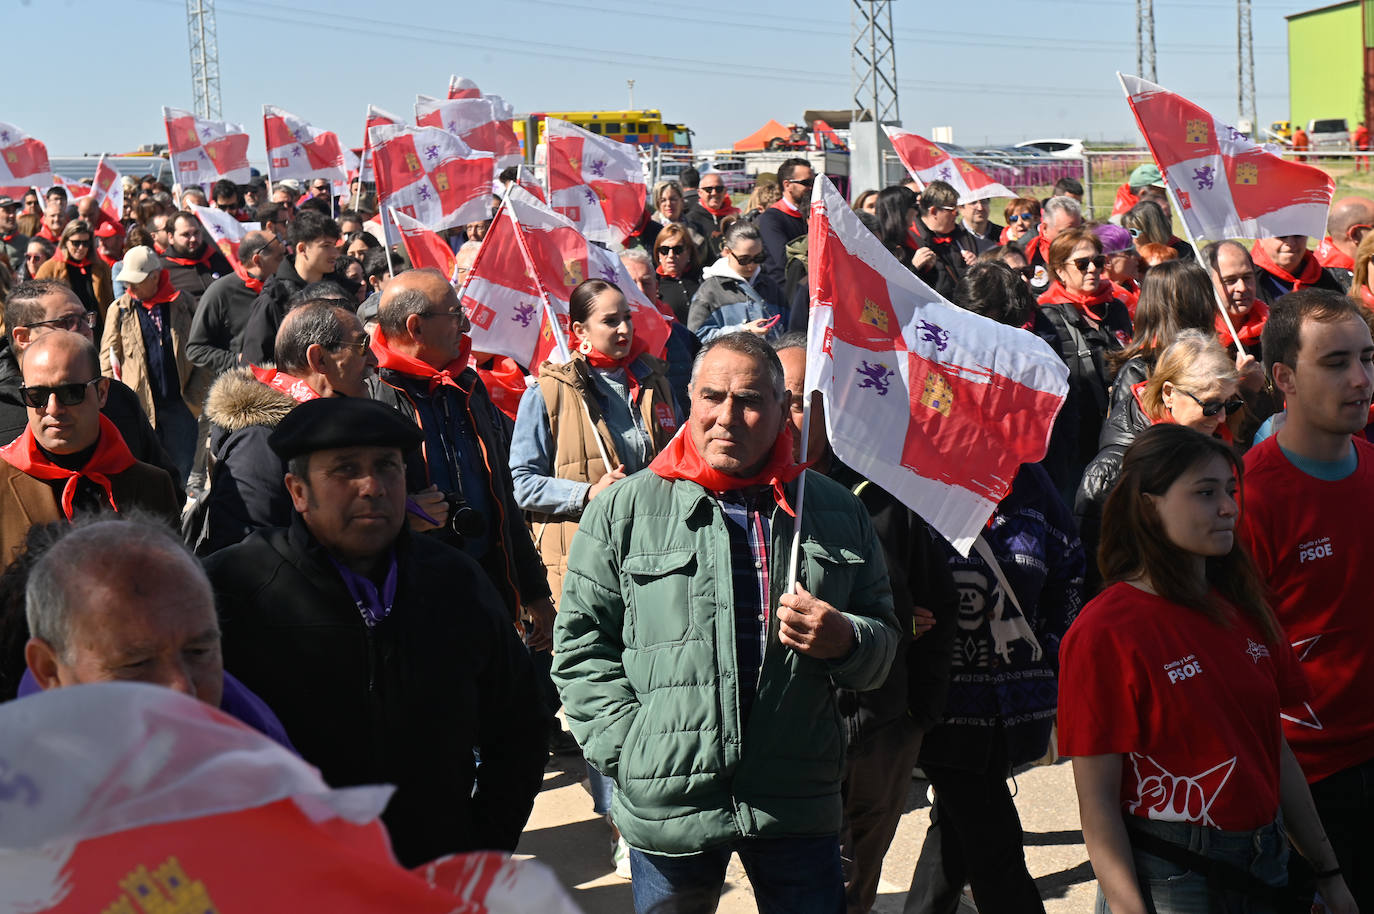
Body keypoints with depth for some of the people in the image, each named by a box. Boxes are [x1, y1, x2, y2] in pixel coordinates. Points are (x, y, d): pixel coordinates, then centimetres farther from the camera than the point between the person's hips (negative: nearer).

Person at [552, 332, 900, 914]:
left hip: (799, 802, 2)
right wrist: (628, 750, -7)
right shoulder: (624, 509, 2)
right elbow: (581, 643, 2)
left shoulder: (836, 511, 8)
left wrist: (844, 641, -8)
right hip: (667, 799, -1)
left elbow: (884, 642, 15)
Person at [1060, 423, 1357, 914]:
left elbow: (1275, 749, 11)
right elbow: (1097, 801, -16)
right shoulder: (1104, 632, -15)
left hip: (1263, 868, 7)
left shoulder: (1242, 607, 7)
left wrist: (1329, 874, 11)